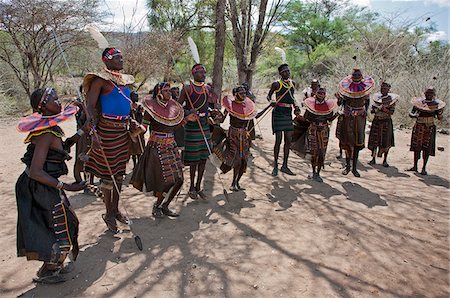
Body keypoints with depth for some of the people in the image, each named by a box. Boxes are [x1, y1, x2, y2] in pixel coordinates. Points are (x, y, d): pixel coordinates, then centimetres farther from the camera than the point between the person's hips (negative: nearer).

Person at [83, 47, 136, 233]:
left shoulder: (125, 80, 13)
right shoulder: (100, 80, -9)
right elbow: (90, 106, -16)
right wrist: (95, 131, -27)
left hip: (123, 129, 7)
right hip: (107, 129, -7)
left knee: (119, 172, 15)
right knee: (108, 173, 2)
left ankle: (115, 209, 30)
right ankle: (108, 214, 16)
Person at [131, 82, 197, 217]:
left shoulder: (173, 107, 8)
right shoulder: (151, 108, -9)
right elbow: (143, 127, -10)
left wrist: (187, 119, 10)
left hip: (171, 146, 6)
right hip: (157, 147, -6)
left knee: (178, 180, 3)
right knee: (166, 180, -6)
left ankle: (164, 206, 22)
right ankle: (156, 206, 20)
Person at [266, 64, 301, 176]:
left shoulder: (292, 83, 13)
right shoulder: (276, 84, -3)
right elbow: (269, 96, 6)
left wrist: (296, 106, 9)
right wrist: (272, 102, -15)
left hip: (288, 113, 6)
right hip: (278, 113, -6)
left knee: (288, 140, 5)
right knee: (278, 140, -8)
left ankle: (284, 166, 15)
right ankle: (275, 166, 5)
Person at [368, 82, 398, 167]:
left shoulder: (391, 99, -3)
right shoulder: (377, 97, 7)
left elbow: (391, 112, -12)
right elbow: (372, 110, 4)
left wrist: (382, 108, -20)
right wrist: (378, 109, -14)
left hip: (386, 122, -3)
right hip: (376, 121, 3)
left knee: (386, 142, 0)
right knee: (374, 140, 4)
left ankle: (385, 160, 11)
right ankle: (373, 159, 15)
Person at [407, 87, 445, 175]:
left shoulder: (436, 104, 0)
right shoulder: (418, 102, 1)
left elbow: (439, 118, 0)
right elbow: (411, 114, -1)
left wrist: (440, 112, -20)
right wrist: (415, 115, -22)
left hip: (430, 128, -1)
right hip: (418, 127, 1)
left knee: (427, 148, -1)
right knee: (416, 147, 9)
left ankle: (424, 168, 7)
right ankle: (415, 166, 21)